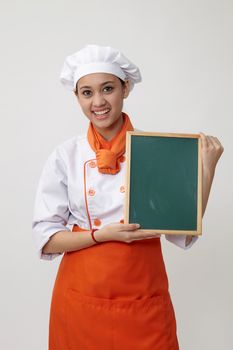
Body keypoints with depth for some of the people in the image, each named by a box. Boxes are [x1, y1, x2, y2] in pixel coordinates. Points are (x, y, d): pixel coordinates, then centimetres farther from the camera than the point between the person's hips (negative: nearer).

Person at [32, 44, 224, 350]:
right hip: (81, 298, 1)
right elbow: (46, 240, -3)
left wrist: (207, 167, -11)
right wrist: (103, 234, -17)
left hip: (143, 298, 0)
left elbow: (183, 234, -3)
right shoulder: (65, 156, -3)